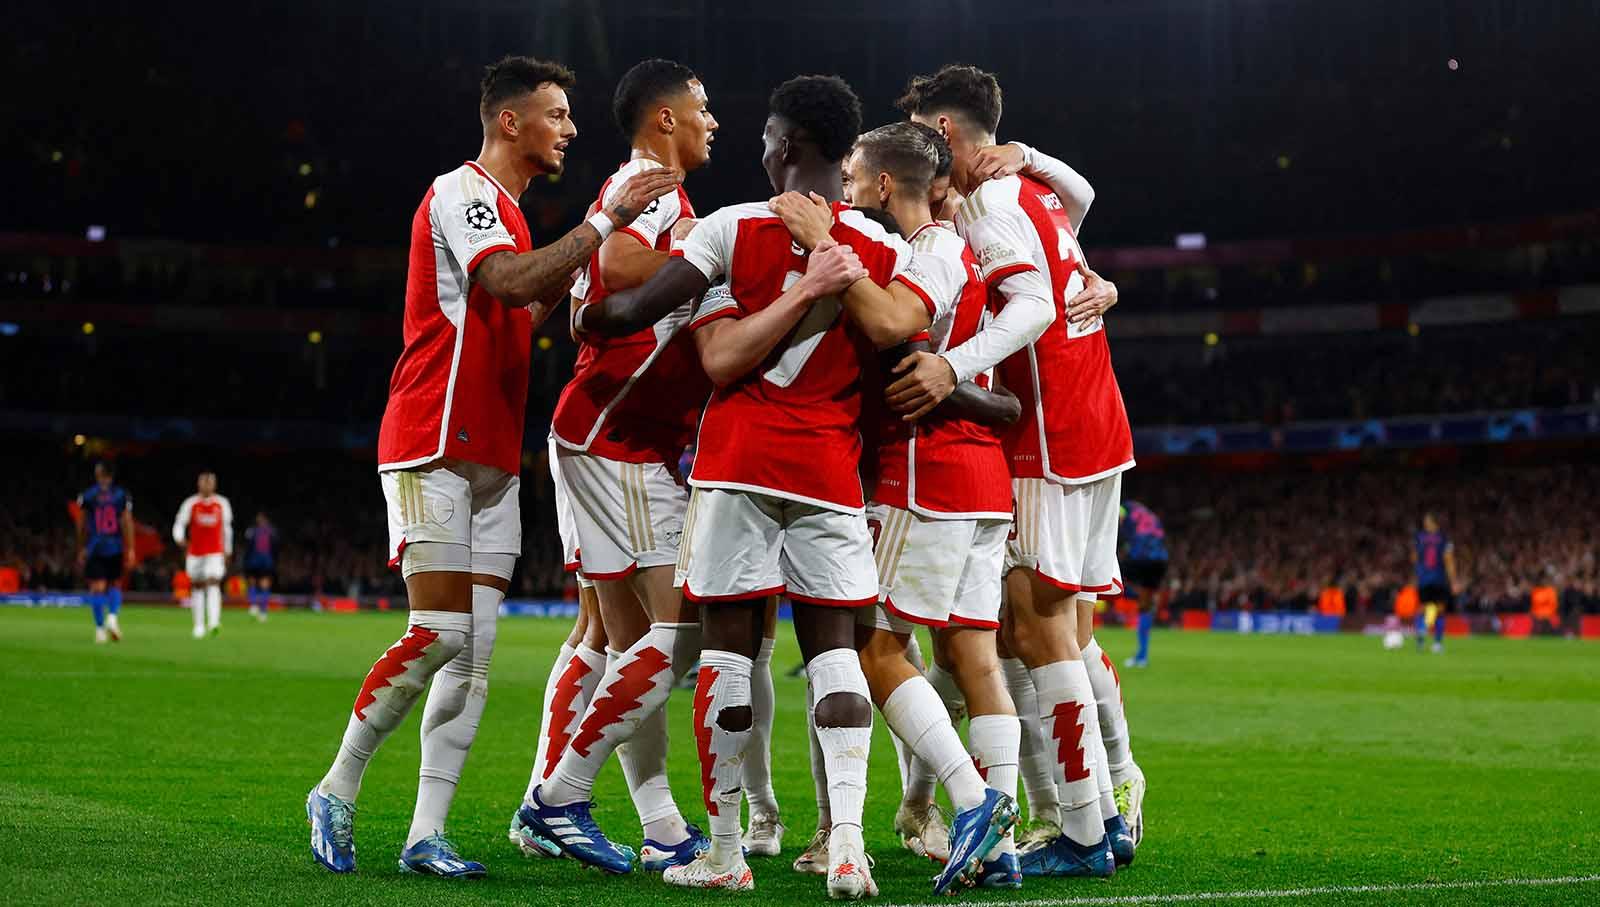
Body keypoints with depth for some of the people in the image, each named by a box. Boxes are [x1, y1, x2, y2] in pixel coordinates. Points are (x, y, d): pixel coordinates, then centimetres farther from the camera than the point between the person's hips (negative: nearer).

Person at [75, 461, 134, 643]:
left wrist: (81, 551, 12)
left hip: (94, 548, 0)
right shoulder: (122, 495, 0)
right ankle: (112, 617, -8)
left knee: (97, 587, 1)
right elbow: (127, 524, -3)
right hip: (115, 547, 1)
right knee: (115, 585, 15)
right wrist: (130, 550, -1)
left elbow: (81, 526, 4)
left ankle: (100, 628, -3)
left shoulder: (87, 496, 1)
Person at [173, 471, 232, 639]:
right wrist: (180, 538, -25)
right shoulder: (190, 504, -1)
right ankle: (199, 625, 19)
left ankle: (214, 622, -27)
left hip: (215, 553, -1)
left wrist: (227, 551, 17)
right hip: (195, 552, 1)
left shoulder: (222, 504, 4)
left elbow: (227, 528, 14)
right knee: (197, 587, 8)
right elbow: (179, 524, -4)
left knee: (213, 584, -16)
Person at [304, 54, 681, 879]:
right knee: (439, 634, -13)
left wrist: (566, 287, 12)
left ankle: (427, 835, 3)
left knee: (475, 648, 2)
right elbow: (511, 282, -25)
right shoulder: (460, 192, -8)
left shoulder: (505, 212, 22)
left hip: (491, 456, 9)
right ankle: (336, 793, 2)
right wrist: (608, 222, -25)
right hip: (433, 447, -9)